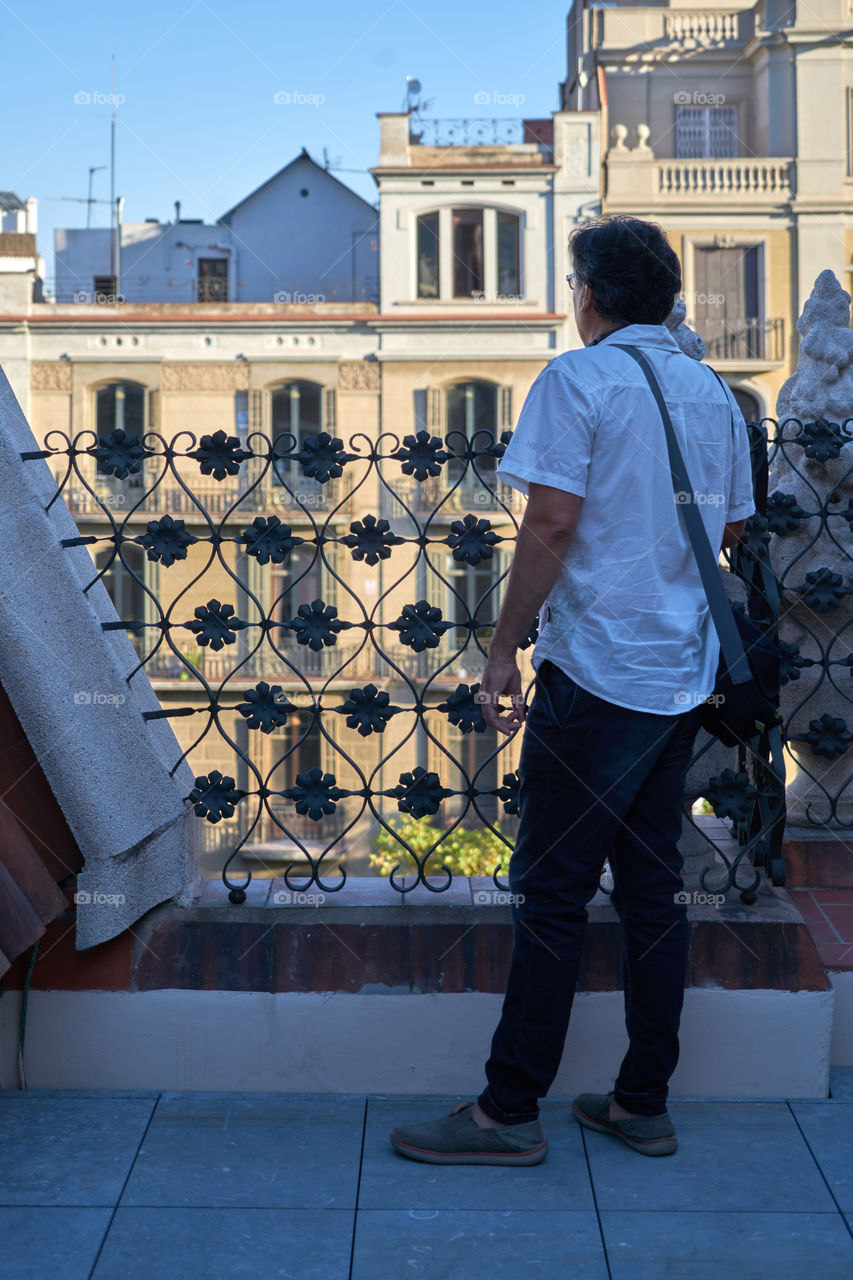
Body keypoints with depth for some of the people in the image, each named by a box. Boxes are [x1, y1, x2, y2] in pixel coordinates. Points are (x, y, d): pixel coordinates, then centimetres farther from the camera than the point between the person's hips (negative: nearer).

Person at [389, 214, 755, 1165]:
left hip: (595, 667, -7)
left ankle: (508, 1112, 5)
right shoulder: (714, 392, 12)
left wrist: (503, 650, -10)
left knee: (553, 890, -2)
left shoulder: (578, 379, -8)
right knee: (653, 884, 12)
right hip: (683, 672, 7)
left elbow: (552, 523, -16)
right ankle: (643, 1104, 19)